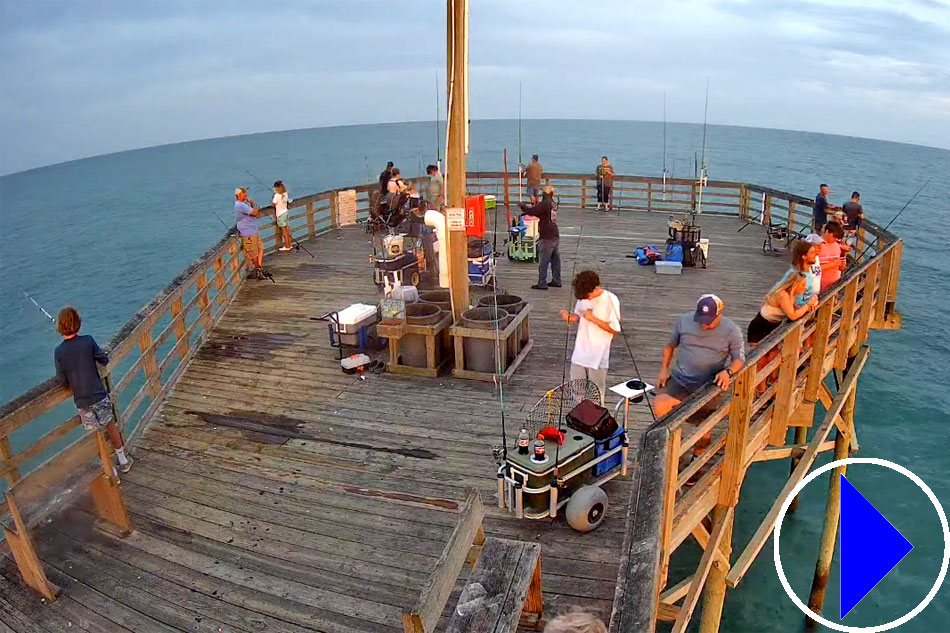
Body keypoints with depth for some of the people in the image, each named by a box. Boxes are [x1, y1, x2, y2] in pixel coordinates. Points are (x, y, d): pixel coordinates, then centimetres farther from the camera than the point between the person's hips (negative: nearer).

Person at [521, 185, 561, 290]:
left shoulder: (545, 203, -15)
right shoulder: (552, 203, 13)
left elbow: (532, 211, -18)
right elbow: (537, 211, 18)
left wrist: (522, 206, -2)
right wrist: (526, 208, 11)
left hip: (547, 238, -9)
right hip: (555, 236, 9)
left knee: (543, 262, -2)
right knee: (555, 259, 14)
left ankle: (542, 284, 2)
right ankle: (556, 281, 22)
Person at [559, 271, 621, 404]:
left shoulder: (610, 300, -16)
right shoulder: (583, 297, 0)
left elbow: (614, 329, -15)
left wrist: (593, 318, -23)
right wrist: (569, 318, -9)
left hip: (598, 356, -5)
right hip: (580, 352, 5)